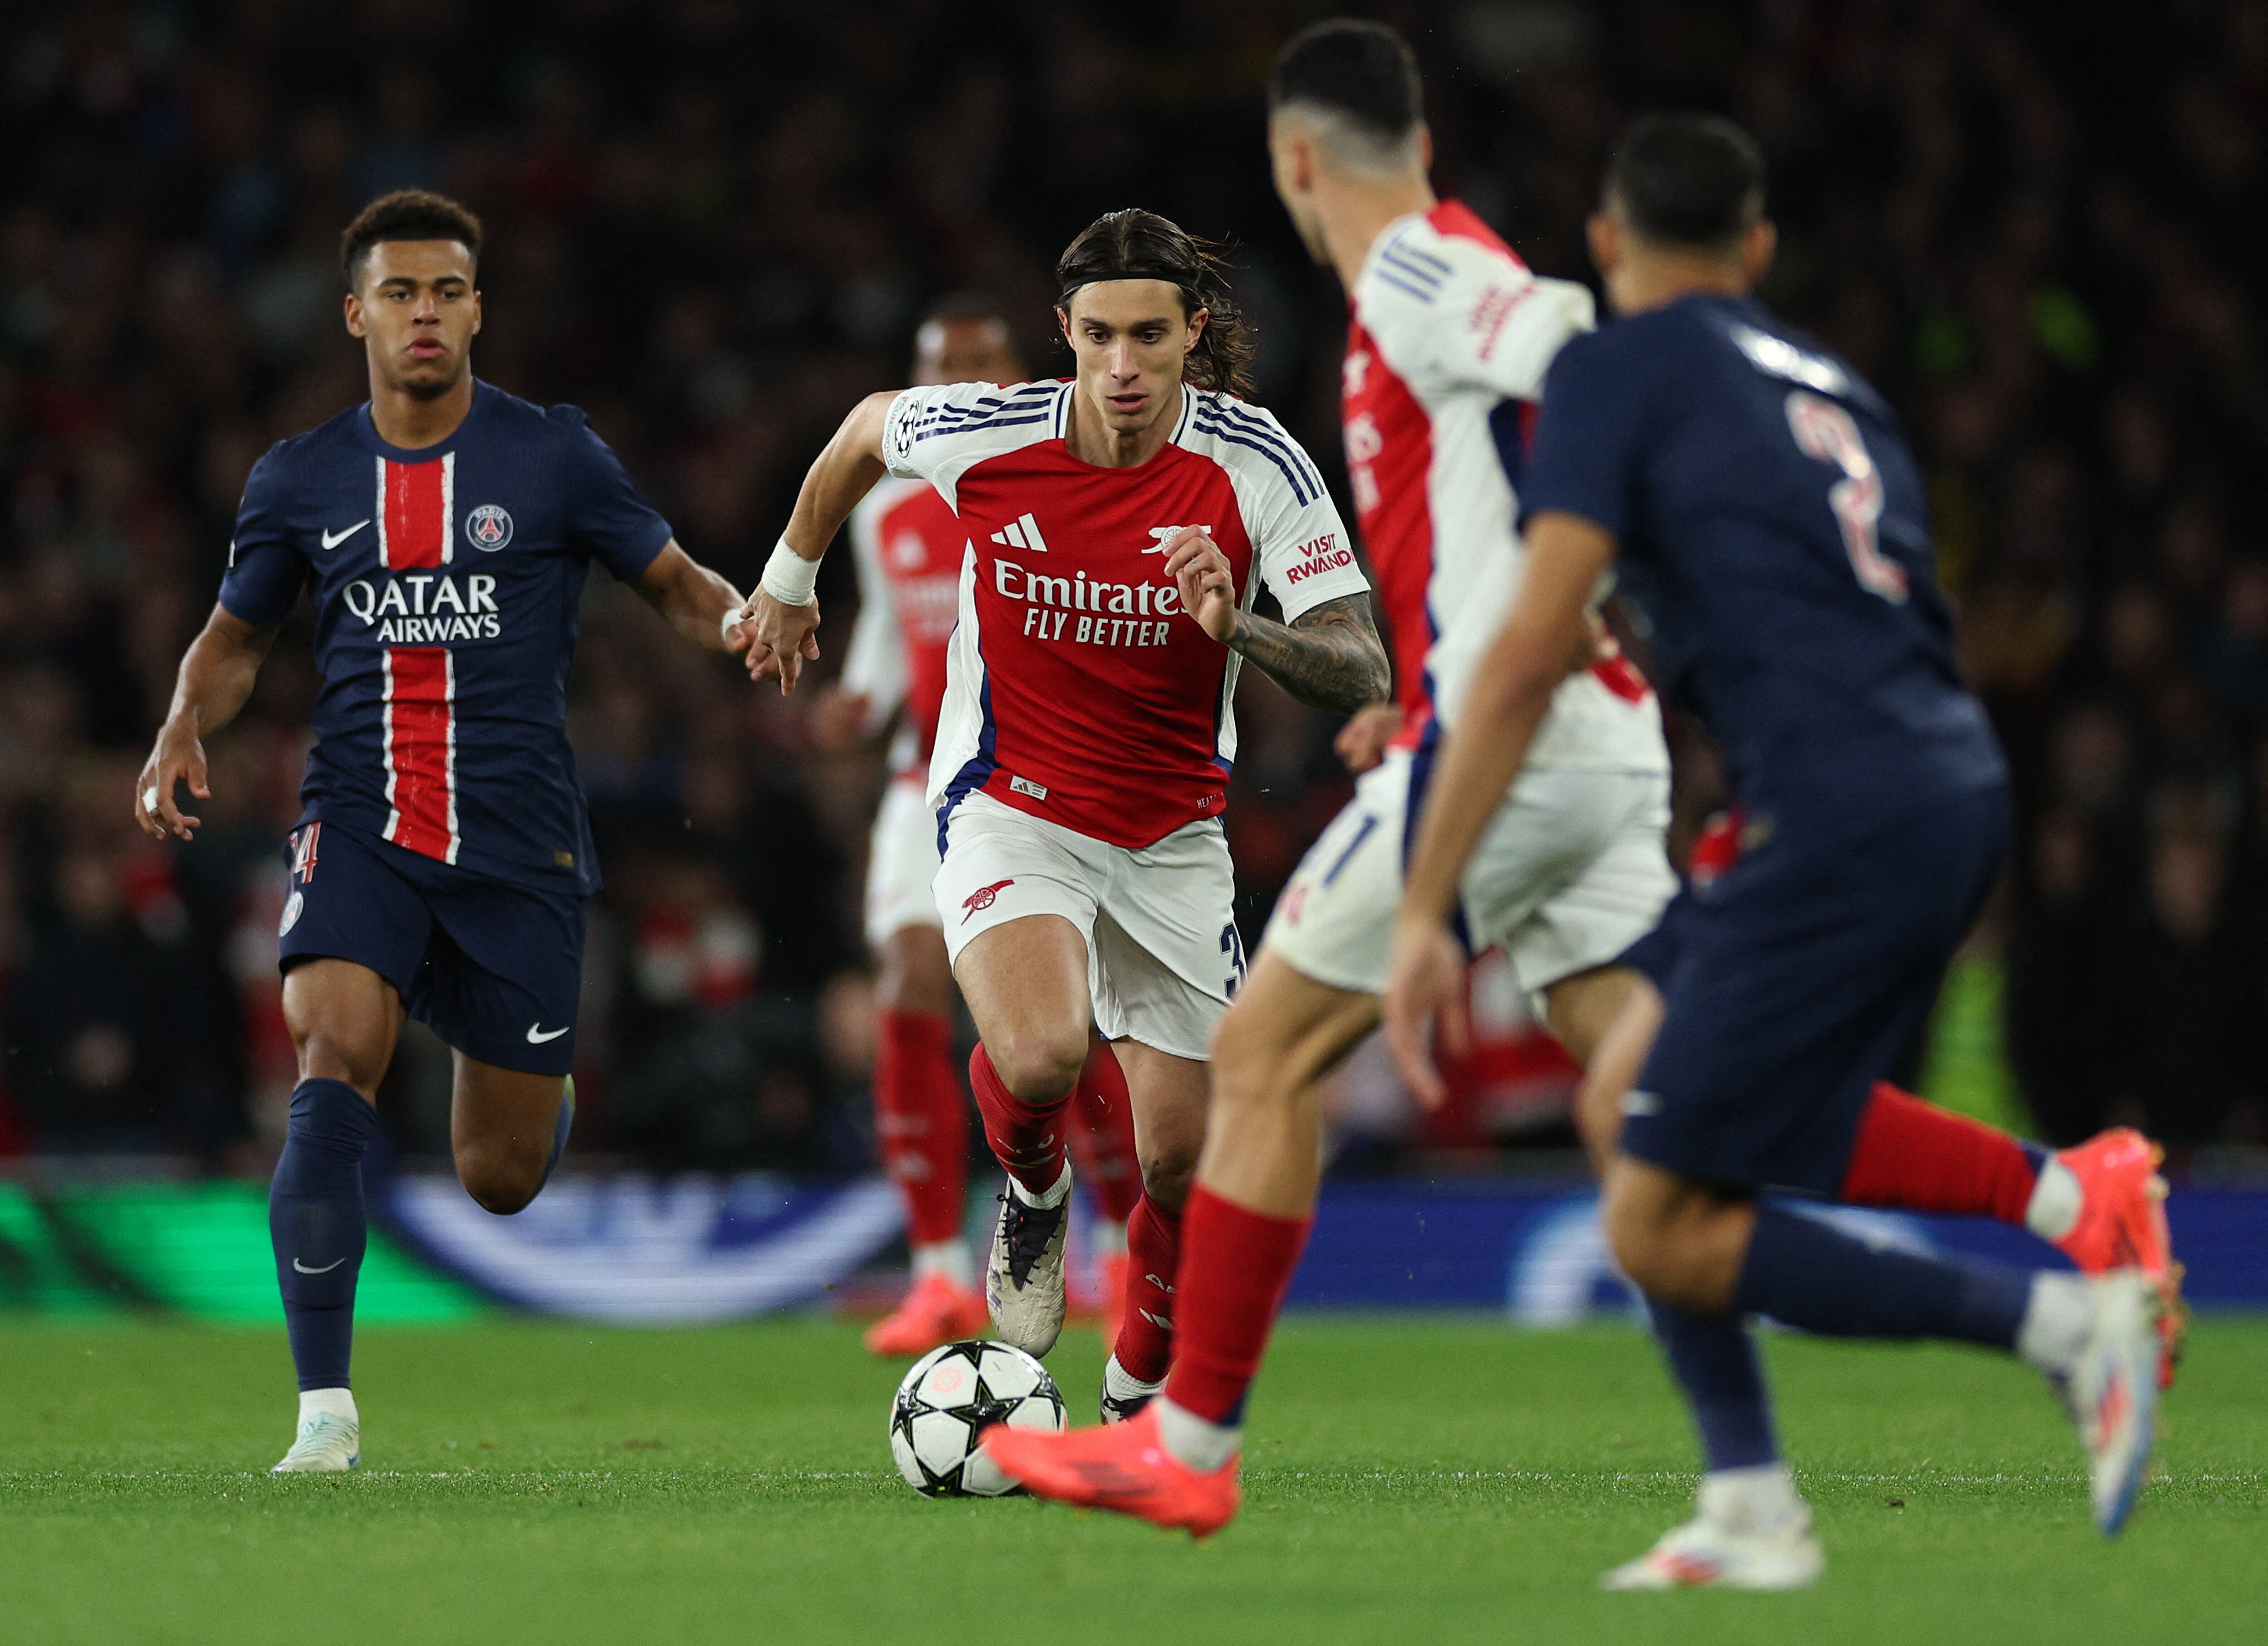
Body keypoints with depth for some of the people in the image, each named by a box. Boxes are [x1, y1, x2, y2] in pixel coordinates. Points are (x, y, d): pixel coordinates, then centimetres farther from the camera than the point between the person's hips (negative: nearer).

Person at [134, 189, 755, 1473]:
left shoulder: (554, 456, 0)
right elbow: (237, 636, 20)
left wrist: (741, 615, -15)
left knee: (501, 1178, 5)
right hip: (361, 832, 1)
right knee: (335, 1056, -27)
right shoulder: (302, 481, 6)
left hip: (522, 847, -1)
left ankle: (534, 1090, 47)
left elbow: (674, 582, 8)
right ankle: (327, 1407, -24)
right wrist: (185, 730, -1)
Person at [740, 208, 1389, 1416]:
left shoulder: (1258, 466, -16)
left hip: (1173, 836, 2)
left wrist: (1241, 628, -39)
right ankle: (1033, 1186, 7)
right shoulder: (980, 435, -16)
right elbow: (866, 429, 9)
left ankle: (1141, 1391, 30)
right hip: (1011, 808, -2)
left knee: (1182, 1160, 1)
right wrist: (789, 576, 22)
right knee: (1040, 1055, -30)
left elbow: (1363, 674, -20)